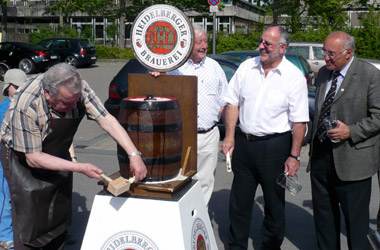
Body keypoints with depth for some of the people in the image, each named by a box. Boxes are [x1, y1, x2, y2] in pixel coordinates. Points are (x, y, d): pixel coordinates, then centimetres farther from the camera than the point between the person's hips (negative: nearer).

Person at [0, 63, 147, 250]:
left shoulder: (78, 88, -23)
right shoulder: (26, 105, -35)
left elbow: (106, 120, -21)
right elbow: (34, 158, -28)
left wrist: (134, 154, -31)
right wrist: (81, 168, -29)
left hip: (57, 154, 5)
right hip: (23, 157, -5)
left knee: (60, 216, 10)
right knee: (30, 221, -4)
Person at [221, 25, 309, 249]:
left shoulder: (294, 77, -8)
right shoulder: (247, 67, 3)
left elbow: (299, 122, -8)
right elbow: (233, 103, 7)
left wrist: (294, 156, -11)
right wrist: (230, 137, 0)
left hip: (275, 146, -3)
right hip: (243, 142, 4)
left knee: (274, 204, 11)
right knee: (239, 202, 14)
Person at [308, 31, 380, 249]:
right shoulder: (323, 73, 10)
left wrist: (350, 132, -21)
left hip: (352, 160, -6)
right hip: (321, 156, 6)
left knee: (356, 218, 5)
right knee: (323, 213, 17)